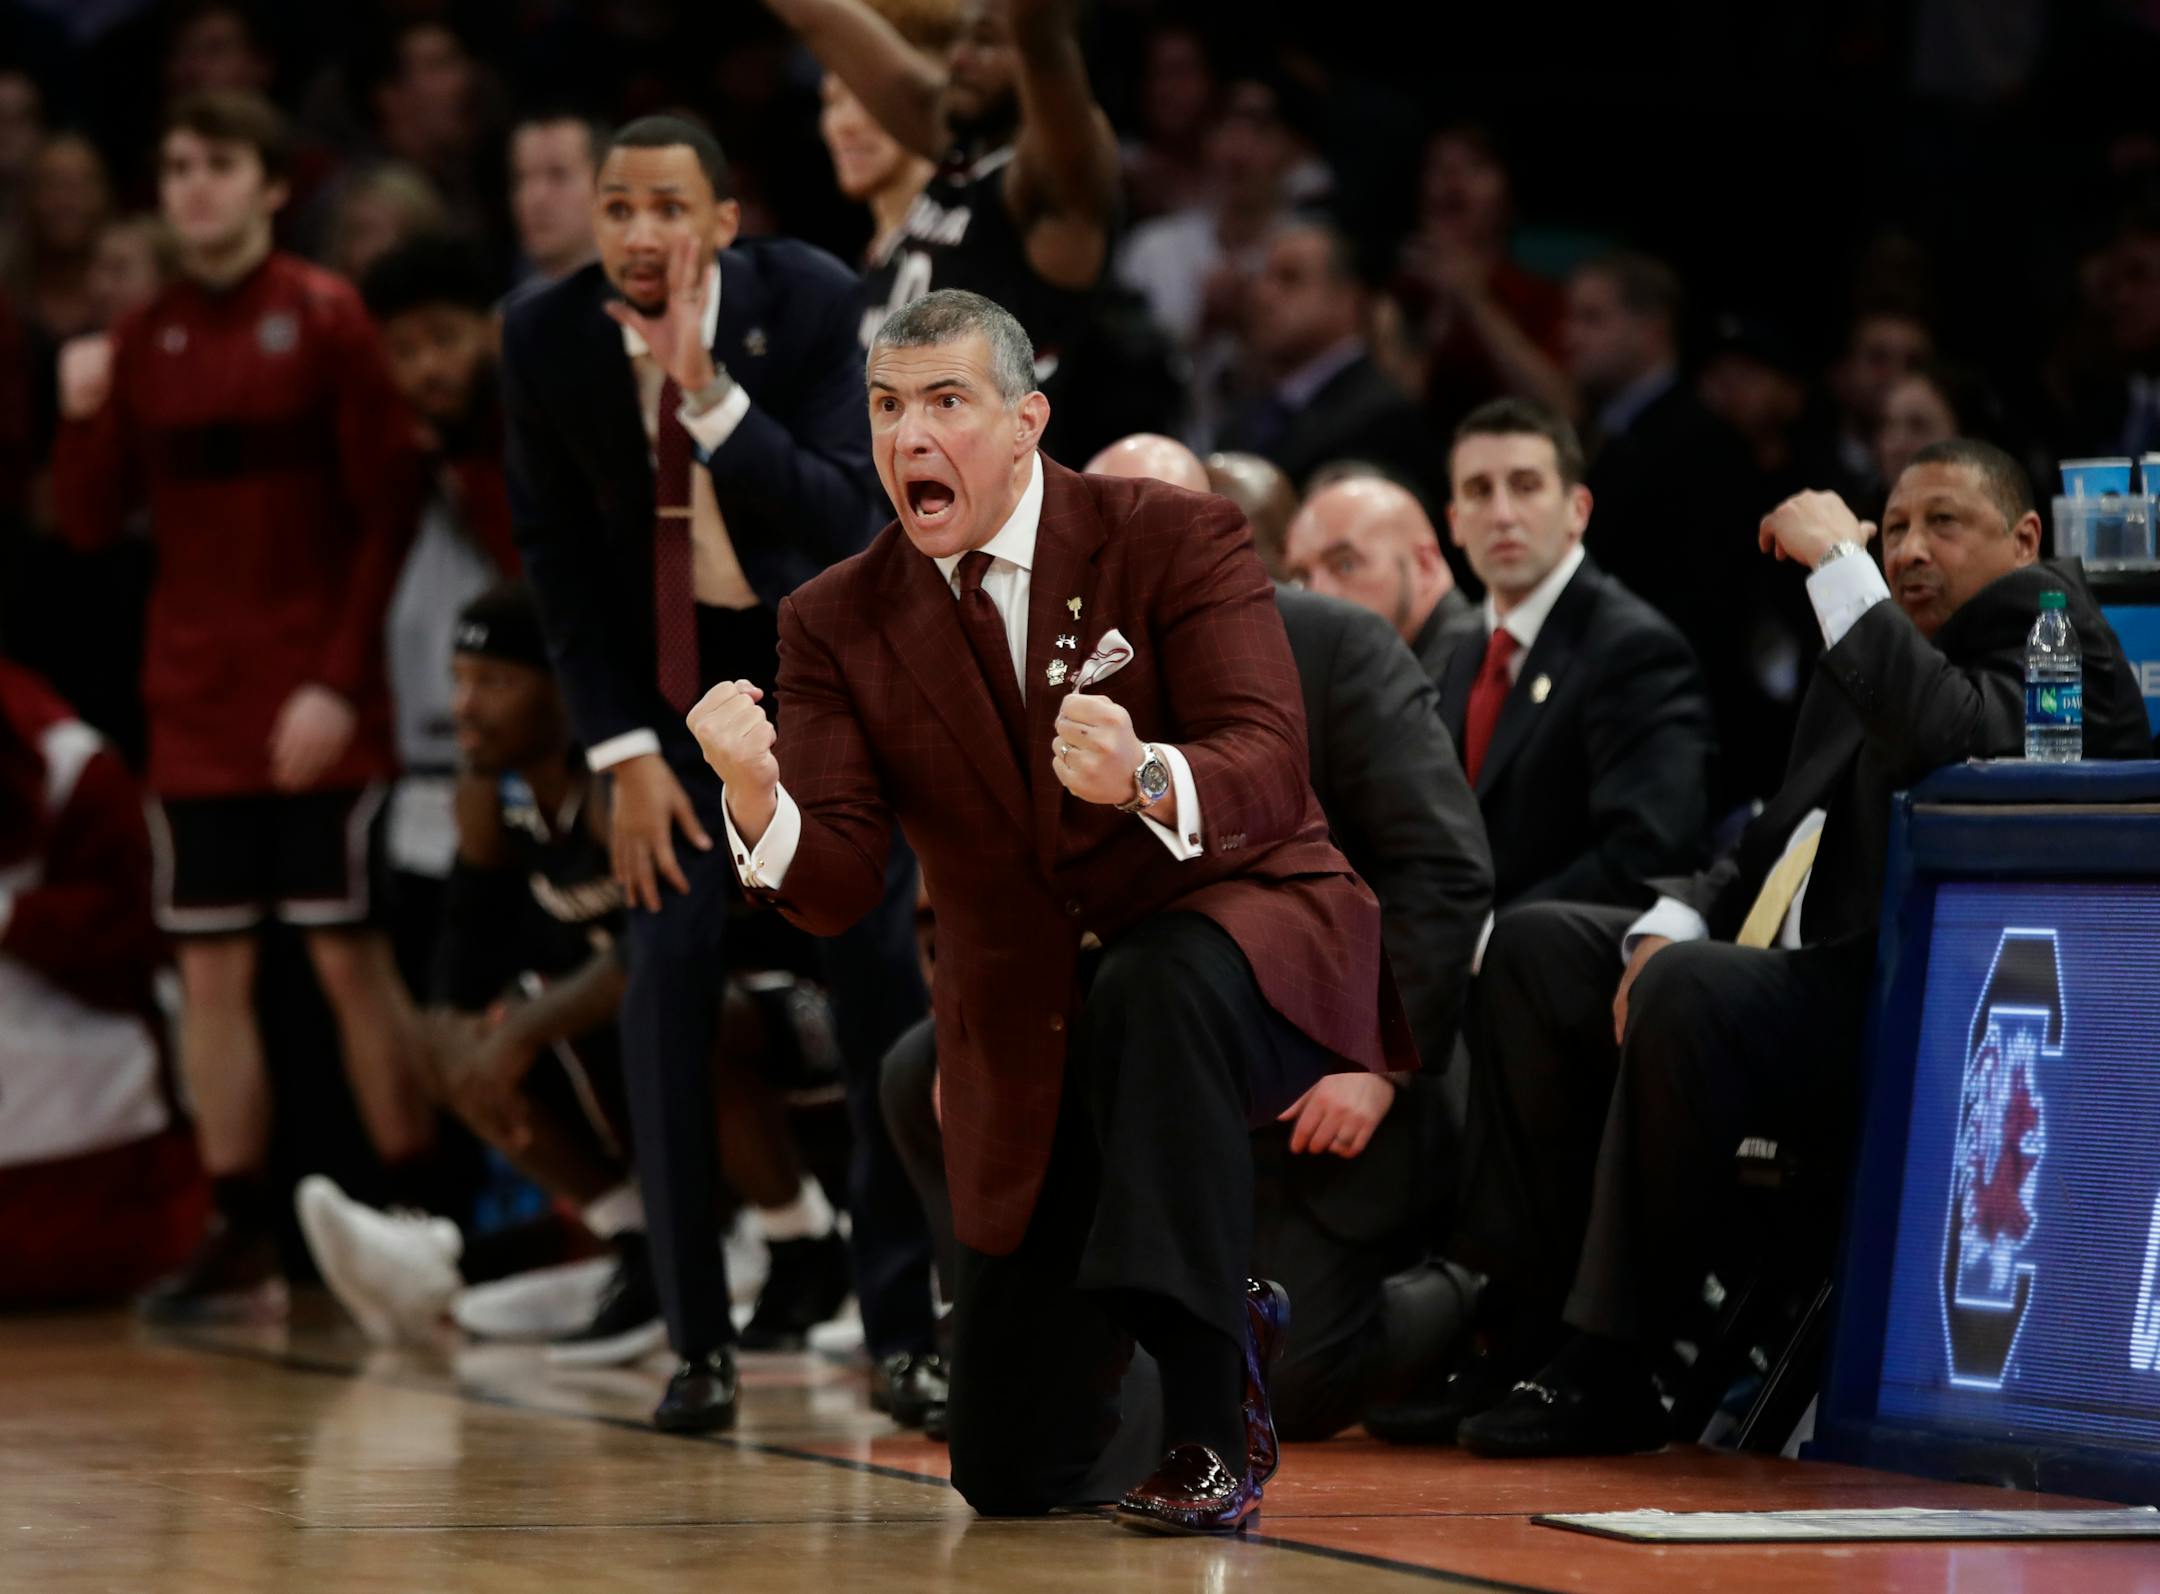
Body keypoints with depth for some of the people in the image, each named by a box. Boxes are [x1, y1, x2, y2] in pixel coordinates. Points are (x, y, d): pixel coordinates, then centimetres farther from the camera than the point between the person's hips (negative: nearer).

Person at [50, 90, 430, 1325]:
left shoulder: (325, 319, -3)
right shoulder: (144, 342, 10)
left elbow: (388, 510, -6)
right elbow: (92, 525, 9)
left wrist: (340, 680, -14)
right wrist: (82, 419, -10)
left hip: (318, 704, -4)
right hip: (195, 708, 4)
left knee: (352, 957, -4)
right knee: (213, 969, 3)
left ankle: (426, 1222, 3)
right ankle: (243, 1244, 6)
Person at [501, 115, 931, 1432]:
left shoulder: (810, 304, -21)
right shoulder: (548, 338, -15)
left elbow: (845, 519, -27)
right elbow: (558, 550, -5)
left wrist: (708, 391, -39)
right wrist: (624, 752, -10)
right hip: (666, 665, 1)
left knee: (881, 963, -5)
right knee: (669, 968, -9)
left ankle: (909, 1320, 3)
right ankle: (700, 1341, -4)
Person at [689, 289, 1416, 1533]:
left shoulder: (1176, 540, -9)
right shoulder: (840, 623, -1)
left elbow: (1268, 774, -22)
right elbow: (837, 890, -8)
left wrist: (1145, 779, -44)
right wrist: (757, 793, -31)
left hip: (1238, 942, -3)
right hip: (1033, 1045, 4)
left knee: (1154, 987, -42)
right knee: (1012, 1473, 2)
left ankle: (1217, 1421, -30)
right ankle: (1234, 1321, 37)